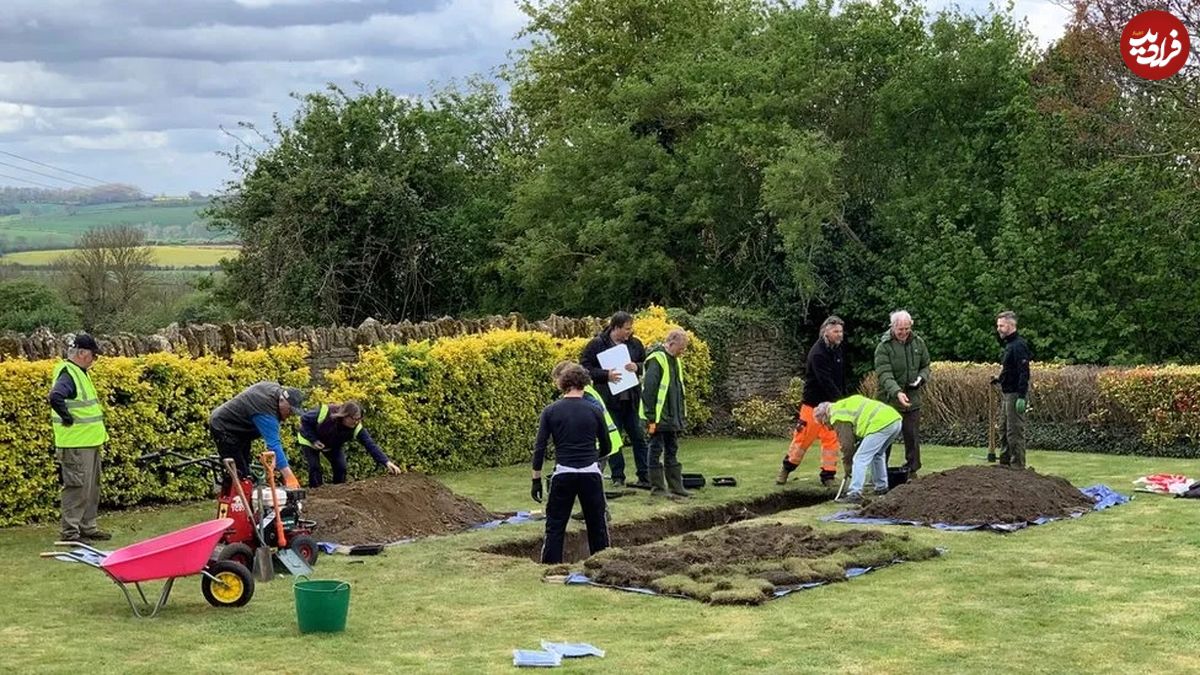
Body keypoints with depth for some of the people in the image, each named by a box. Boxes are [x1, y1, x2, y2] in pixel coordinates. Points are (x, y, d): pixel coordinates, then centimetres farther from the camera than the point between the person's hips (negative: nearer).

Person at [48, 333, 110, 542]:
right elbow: (55, 397, -34)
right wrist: (68, 419, -22)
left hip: (90, 441, 10)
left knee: (92, 486, 16)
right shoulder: (67, 374, -16)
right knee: (77, 487, -6)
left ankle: (88, 527, 25)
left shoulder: (80, 372, 16)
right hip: (76, 444, -10)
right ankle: (70, 532, -1)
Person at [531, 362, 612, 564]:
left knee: (555, 527, 6)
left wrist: (536, 480, 3)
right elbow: (606, 448, 11)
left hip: (563, 474, -1)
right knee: (597, 526, 12)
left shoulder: (550, 411, 0)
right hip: (590, 473, 1)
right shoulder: (594, 411, 1)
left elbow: (539, 447, -3)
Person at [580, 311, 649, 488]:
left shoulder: (635, 344, 7)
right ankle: (618, 478, 12)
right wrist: (606, 375, -19)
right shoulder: (597, 344, -5)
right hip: (609, 399, -3)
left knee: (639, 437, 4)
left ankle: (645, 477, 8)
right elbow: (584, 367, -8)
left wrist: (637, 367, -8)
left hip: (632, 399, 3)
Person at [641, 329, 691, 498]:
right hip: (658, 418, -9)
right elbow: (648, 390, -20)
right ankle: (657, 487, 6)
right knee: (657, 451, 0)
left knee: (672, 452, 12)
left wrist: (682, 414, 16)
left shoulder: (674, 360, 12)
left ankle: (676, 486, 17)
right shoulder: (657, 360, -17)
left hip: (672, 418, 9)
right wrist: (651, 418, -20)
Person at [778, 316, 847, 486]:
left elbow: (841, 378, 14)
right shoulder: (818, 353, -21)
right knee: (803, 437, 1)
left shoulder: (838, 350, 6)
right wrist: (841, 401, -28)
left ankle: (828, 475, 7)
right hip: (814, 403, -7)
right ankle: (786, 469, 18)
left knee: (831, 440, 2)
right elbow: (826, 382, -27)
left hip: (831, 403, 7)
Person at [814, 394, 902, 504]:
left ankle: (855, 494, -10)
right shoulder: (845, 405, 31)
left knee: (860, 459, -6)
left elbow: (846, 442, 0)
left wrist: (847, 465, 12)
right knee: (877, 455, 28)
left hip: (880, 424, -10)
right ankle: (881, 487, 33)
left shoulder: (838, 416, 2)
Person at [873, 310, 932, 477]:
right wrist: (897, 392, -36)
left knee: (913, 438, 8)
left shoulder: (918, 342, 5)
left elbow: (926, 365, 18)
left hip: (913, 399, 4)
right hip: (890, 400, -4)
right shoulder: (884, 347, -11)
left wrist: (922, 377, -5)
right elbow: (885, 375, -21)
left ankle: (912, 470, 18)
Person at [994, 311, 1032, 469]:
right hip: (1006, 393, 11)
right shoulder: (1008, 345, 16)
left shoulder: (1018, 346, -16)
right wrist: (999, 378, 12)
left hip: (1015, 394, -11)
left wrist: (1021, 397, -26)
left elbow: (1023, 372, -23)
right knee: (1004, 430, 15)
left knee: (1015, 432, -7)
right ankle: (1005, 463, 23)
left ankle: (1018, 466, -3)